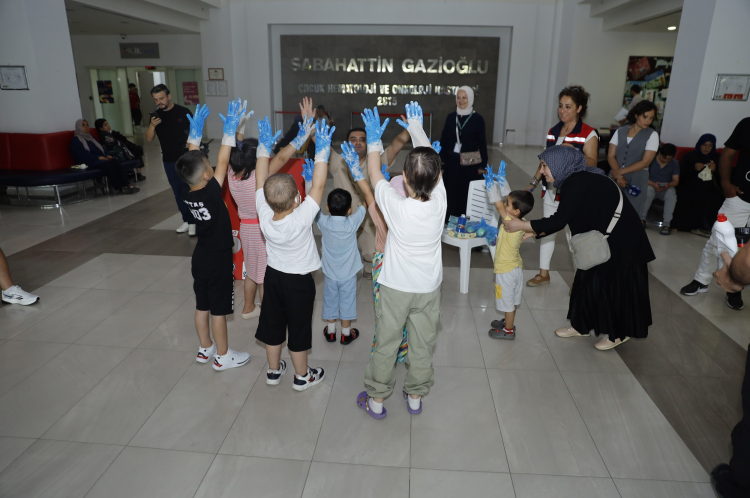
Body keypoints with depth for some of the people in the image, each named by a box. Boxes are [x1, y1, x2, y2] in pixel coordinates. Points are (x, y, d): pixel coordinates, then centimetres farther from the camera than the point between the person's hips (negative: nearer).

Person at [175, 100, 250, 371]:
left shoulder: (187, 195, -7)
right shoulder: (211, 192, -25)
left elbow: (191, 160, 3)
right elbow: (223, 162, -19)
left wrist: (195, 132, 6)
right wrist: (229, 130, -15)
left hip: (200, 258, 7)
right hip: (219, 260, -7)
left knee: (202, 306, 18)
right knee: (219, 309, 5)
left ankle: (205, 349, 34)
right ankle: (223, 356, 20)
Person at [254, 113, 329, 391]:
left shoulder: (263, 214, -21)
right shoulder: (302, 218, -32)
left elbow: (260, 180, -10)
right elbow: (318, 185, -29)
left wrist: (264, 146, -7)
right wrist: (322, 150, -26)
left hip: (273, 276, 4)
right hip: (299, 281, -4)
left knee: (272, 325, 20)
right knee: (298, 329, 13)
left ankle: (274, 371, 40)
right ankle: (302, 376, 32)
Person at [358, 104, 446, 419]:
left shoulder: (396, 206, -27)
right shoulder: (440, 201, -20)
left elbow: (374, 174, -9)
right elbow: (431, 163, -4)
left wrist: (373, 139, 4)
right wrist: (416, 127, 10)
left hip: (396, 287, -2)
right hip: (429, 287, 3)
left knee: (386, 344, 14)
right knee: (422, 345, 18)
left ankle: (376, 399, 30)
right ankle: (415, 397, 37)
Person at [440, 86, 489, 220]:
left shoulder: (477, 118, -3)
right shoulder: (451, 117, 5)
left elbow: (482, 142, -1)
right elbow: (443, 140, 7)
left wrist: (483, 164, -4)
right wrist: (440, 161, 3)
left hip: (470, 163, -3)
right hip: (452, 162, 3)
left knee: (468, 194, 1)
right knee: (451, 193, 7)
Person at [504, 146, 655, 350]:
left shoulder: (577, 183, -24)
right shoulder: (575, 180, 4)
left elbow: (560, 220, -26)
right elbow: (562, 220, 8)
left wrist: (522, 225, -22)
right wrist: (534, 232, 4)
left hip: (621, 238, -9)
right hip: (603, 236, 9)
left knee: (613, 284, 3)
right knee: (588, 279, 13)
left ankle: (618, 333, 21)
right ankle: (582, 326, 26)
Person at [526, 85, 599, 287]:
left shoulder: (588, 134, -7)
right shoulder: (553, 131, 10)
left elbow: (592, 163, -14)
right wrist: (533, 183, 17)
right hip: (551, 189, 6)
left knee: (573, 234, -5)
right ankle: (543, 273, 25)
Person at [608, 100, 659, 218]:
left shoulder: (652, 135, 0)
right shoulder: (620, 131, 6)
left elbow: (645, 162, -8)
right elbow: (610, 156, 0)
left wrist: (621, 172, -11)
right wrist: (619, 176, -12)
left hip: (636, 181, -2)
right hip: (615, 178, 2)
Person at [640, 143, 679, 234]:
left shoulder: (674, 164, 6)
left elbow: (676, 181, 2)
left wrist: (668, 185, -23)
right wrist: (653, 184, -28)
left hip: (666, 188, 2)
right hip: (651, 186, -2)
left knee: (671, 193, -34)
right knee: (649, 190, -39)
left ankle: (666, 223, -35)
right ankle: (642, 218, -24)